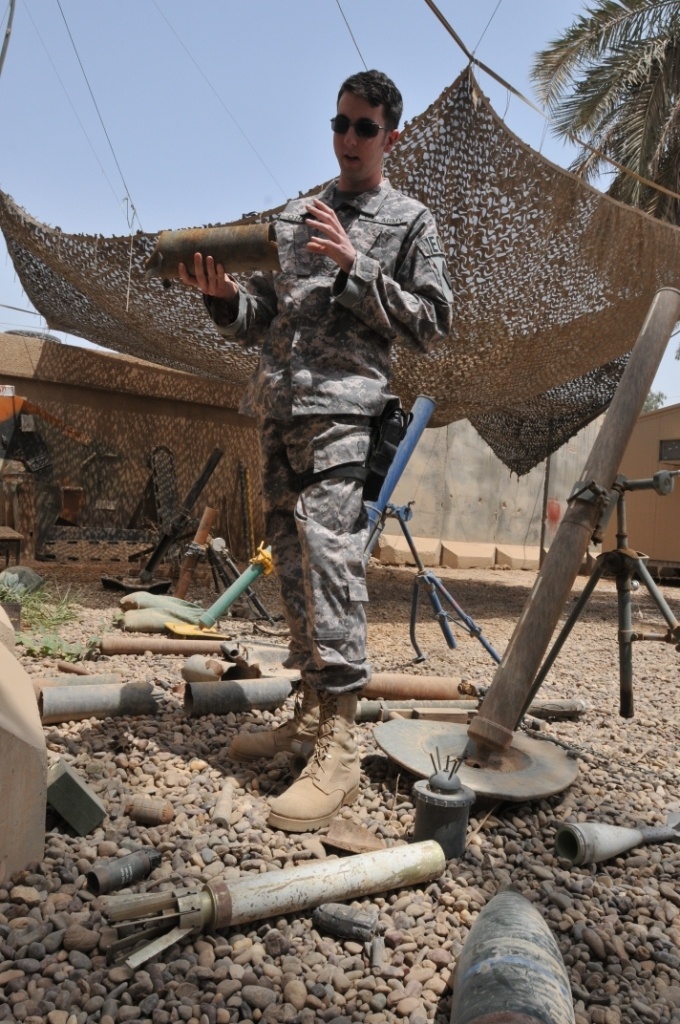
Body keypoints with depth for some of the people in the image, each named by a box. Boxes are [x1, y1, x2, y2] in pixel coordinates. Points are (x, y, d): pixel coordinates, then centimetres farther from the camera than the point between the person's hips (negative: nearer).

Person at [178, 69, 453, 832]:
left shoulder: (410, 220, 11)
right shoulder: (293, 217, 24)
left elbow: (431, 325, 1)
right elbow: (260, 319, 21)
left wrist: (356, 267, -7)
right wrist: (224, 296, 0)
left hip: (342, 403, -6)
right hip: (277, 405, 6)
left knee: (329, 552, -19)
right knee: (291, 560, 5)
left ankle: (338, 747, -15)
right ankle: (310, 713, 15)